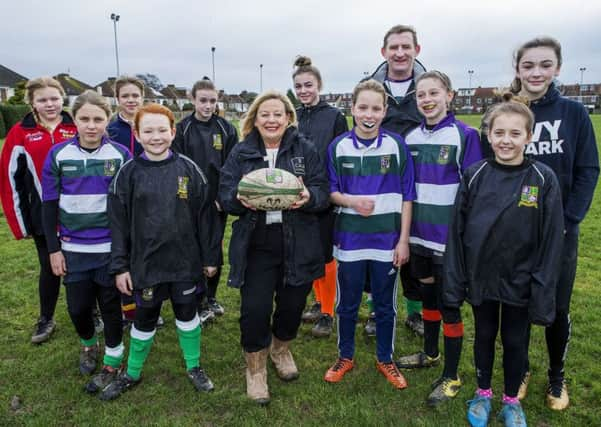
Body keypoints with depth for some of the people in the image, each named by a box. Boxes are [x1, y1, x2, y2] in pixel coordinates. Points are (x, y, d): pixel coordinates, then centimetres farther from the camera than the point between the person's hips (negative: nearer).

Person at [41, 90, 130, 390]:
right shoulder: (58, 154, -3)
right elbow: (49, 204, 2)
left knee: (110, 305, 9)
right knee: (77, 307, 10)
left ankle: (112, 362, 28)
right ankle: (88, 344, 40)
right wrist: (53, 248, 0)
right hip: (73, 248, 2)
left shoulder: (120, 154, -6)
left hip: (111, 247, -1)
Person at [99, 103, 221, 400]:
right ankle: (132, 373, 37)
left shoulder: (188, 169, -4)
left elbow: (205, 214, -1)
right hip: (145, 261, 0)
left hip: (185, 260, 0)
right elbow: (118, 222, -1)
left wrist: (209, 257, 0)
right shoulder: (128, 173, -4)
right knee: (144, 318, 15)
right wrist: (120, 267, -3)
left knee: (187, 313, 15)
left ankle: (194, 367, 36)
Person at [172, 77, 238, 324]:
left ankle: (211, 298, 30)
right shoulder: (182, 129, -2)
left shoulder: (226, 129, 3)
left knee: (216, 249, 12)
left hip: (217, 202, 2)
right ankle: (199, 304, 17)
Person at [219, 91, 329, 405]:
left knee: (292, 305, 12)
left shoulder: (305, 149, 3)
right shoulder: (241, 152, 4)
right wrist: (241, 200, -23)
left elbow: (322, 191, -2)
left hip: (298, 245, 1)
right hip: (255, 245, 0)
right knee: (254, 309, -4)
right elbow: (224, 196, 0)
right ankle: (255, 368, 24)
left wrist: (308, 197, -24)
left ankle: (281, 349, 45)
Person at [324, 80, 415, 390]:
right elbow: (331, 192, 4)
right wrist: (350, 200, -18)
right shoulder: (338, 147, -2)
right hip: (349, 240, 1)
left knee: (385, 305, 14)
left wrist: (404, 240, -4)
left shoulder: (396, 145, -3)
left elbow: (406, 197, -1)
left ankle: (385, 359, 34)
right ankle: (345, 357, 35)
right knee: (347, 304, 14)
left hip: (387, 241, 0)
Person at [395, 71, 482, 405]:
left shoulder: (465, 136, -9)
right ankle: (429, 353, 40)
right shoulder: (411, 138, 6)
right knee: (427, 295, 19)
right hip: (418, 235, 5)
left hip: (449, 237, -5)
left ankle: (451, 376, 20)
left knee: (448, 303, 4)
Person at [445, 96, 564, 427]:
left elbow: (550, 242, -8)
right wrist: (454, 282, -6)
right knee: (484, 336, 17)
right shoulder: (474, 175, -8)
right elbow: (456, 231, -5)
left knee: (515, 341, 15)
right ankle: (483, 394, 38)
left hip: (519, 281, -1)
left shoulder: (544, 180, -11)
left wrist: (543, 293, -9)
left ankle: (512, 400, 38)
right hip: (480, 278, 1)